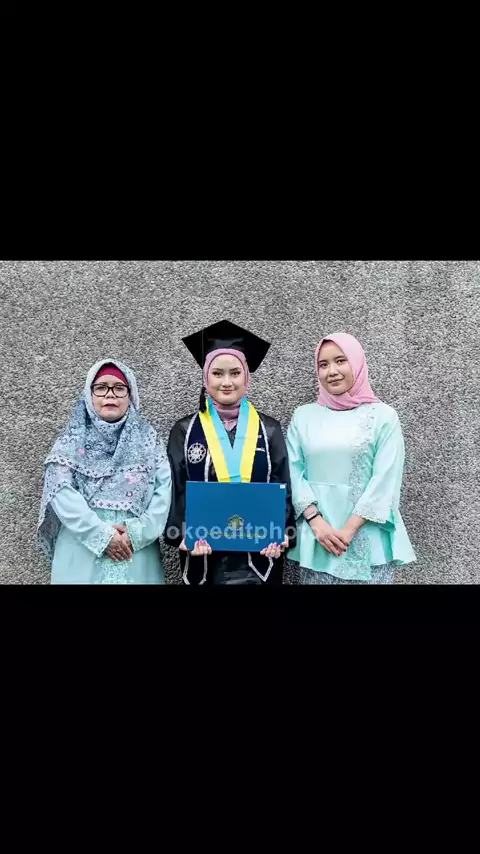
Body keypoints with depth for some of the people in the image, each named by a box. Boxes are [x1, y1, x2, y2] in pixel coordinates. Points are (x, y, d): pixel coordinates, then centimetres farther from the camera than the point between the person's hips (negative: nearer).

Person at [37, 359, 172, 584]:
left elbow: (165, 490, -2)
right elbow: (62, 493, -7)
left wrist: (138, 533, -14)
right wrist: (102, 535, -15)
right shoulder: (71, 441, 5)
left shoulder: (148, 440, 7)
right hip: (83, 555, -1)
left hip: (137, 555, 1)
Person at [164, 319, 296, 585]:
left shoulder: (268, 429, 4)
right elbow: (175, 489, 0)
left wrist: (279, 535, -12)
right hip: (205, 554, 0)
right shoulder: (185, 430, 2)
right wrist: (184, 535, -15)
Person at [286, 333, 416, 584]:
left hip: (369, 539, -1)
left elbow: (385, 479, -6)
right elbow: (293, 472, 1)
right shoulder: (303, 416, 6)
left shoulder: (383, 416, 0)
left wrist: (349, 529, -12)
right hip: (316, 537, 2)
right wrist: (316, 522, -11)